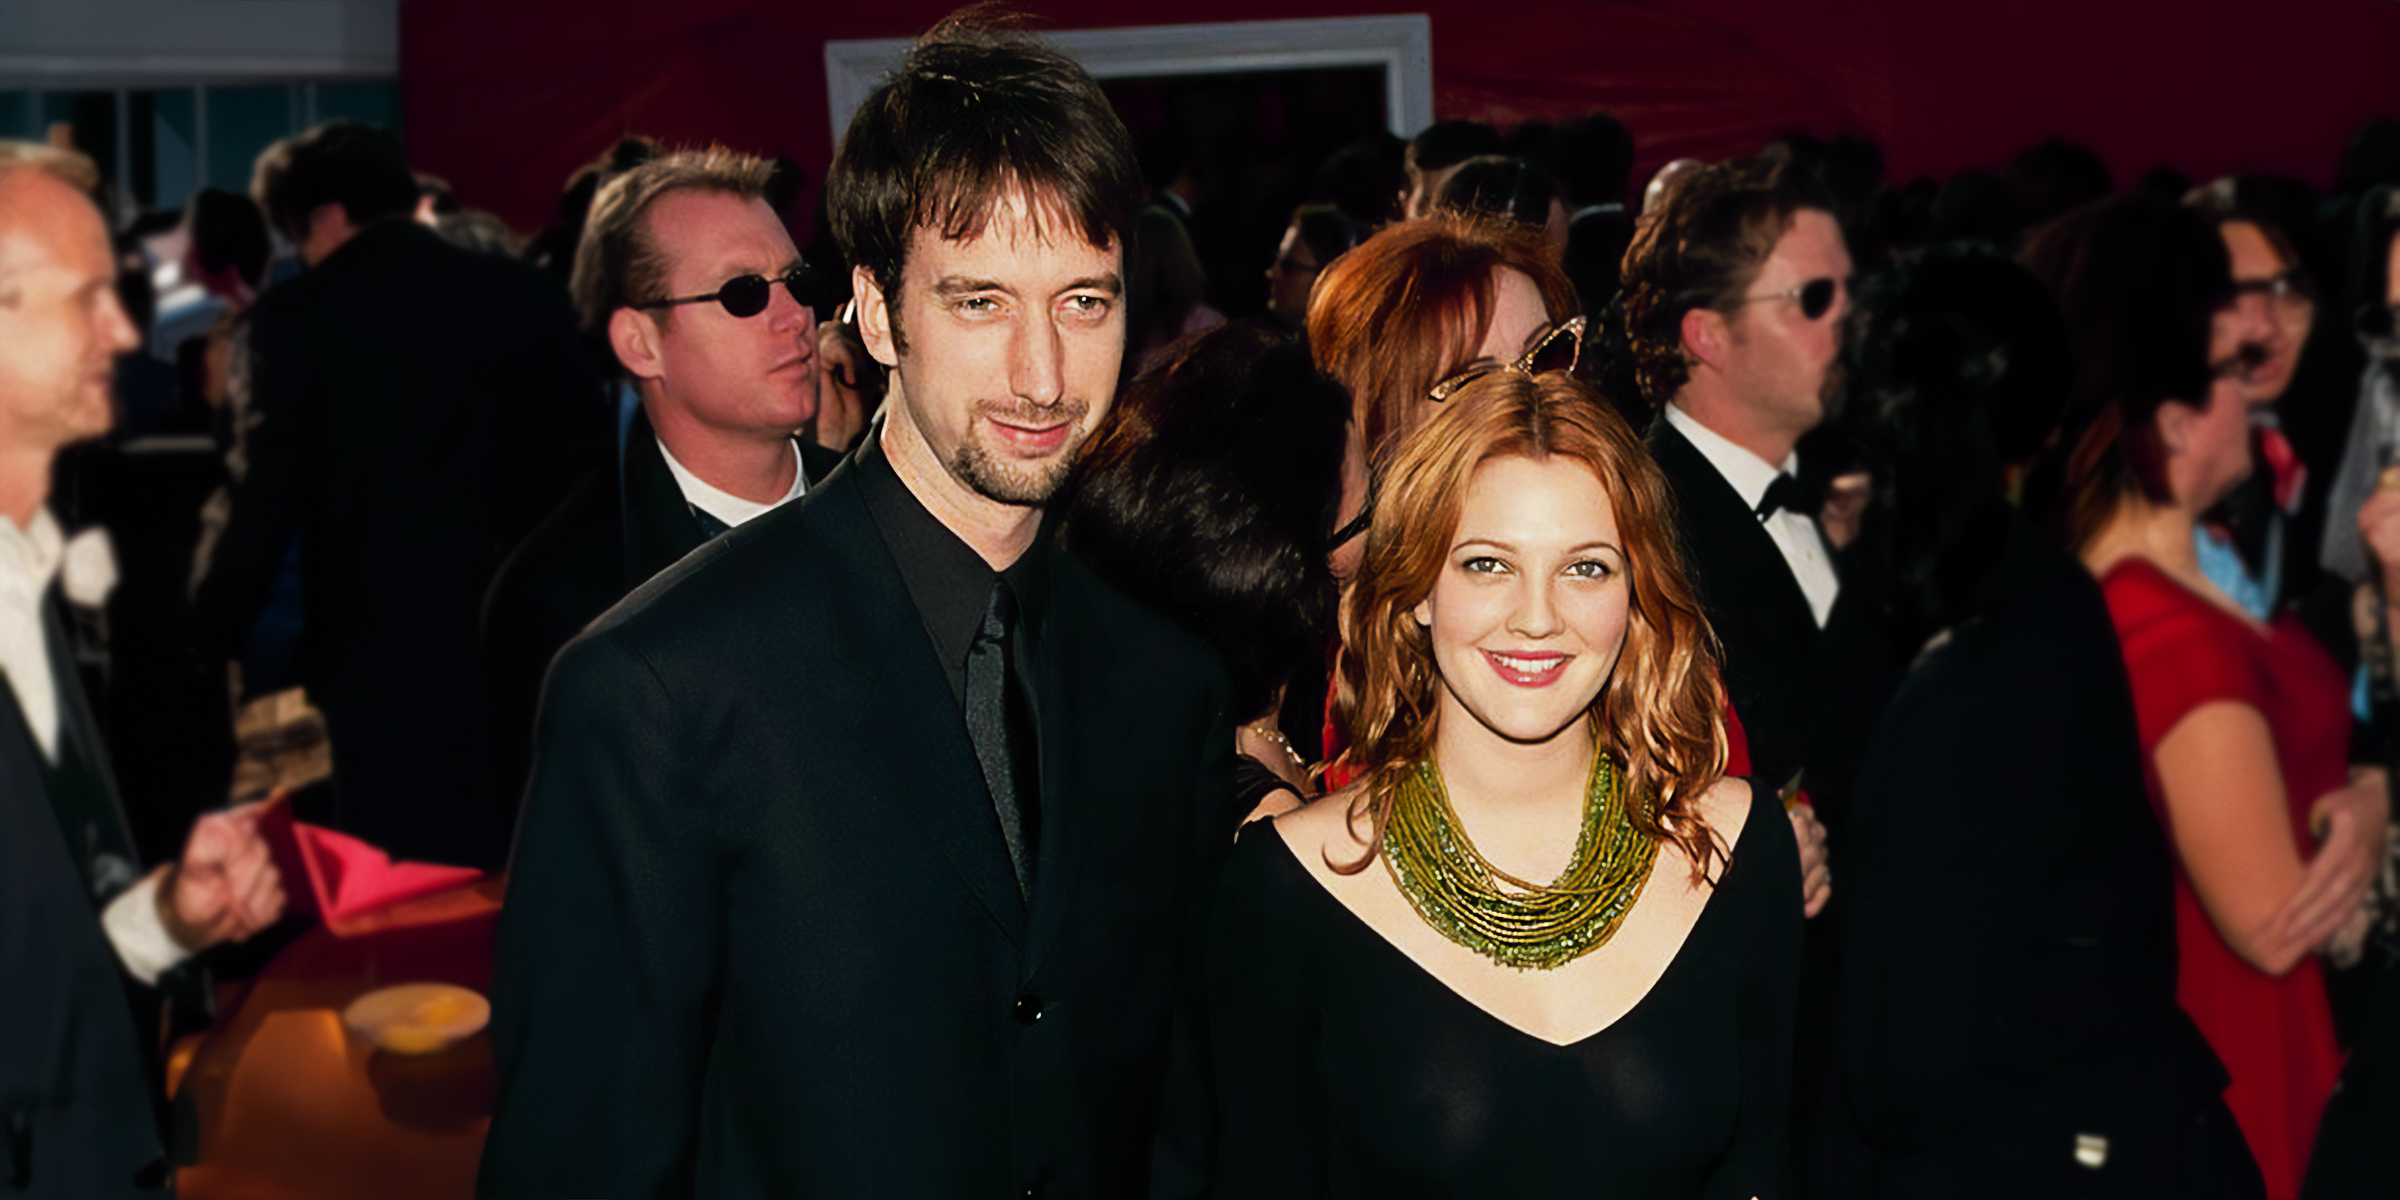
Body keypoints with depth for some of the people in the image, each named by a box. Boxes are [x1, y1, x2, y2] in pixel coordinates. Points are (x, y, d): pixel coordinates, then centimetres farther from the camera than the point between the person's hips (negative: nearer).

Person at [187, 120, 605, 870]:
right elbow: (588, 467, 8)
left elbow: (259, 499, -6)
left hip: (384, 670, -4)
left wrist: (212, 630, 8)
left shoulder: (299, 313, -5)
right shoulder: (528, 297, 6)